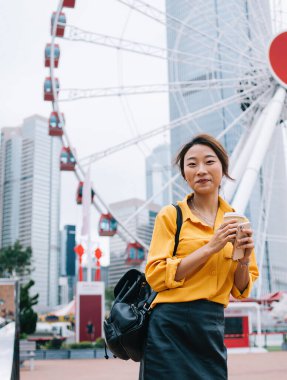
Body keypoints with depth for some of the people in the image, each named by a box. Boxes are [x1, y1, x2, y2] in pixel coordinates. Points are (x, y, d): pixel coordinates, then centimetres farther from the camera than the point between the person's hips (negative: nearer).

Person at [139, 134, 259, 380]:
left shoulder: (236, 221, 8)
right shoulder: (171, 215, -3)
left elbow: (241, 290, 12)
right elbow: (156, 277, -11)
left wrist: (243, 261, -10)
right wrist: (210, 247, -17)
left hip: (212, 329, 4)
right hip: (171, 326, -3)